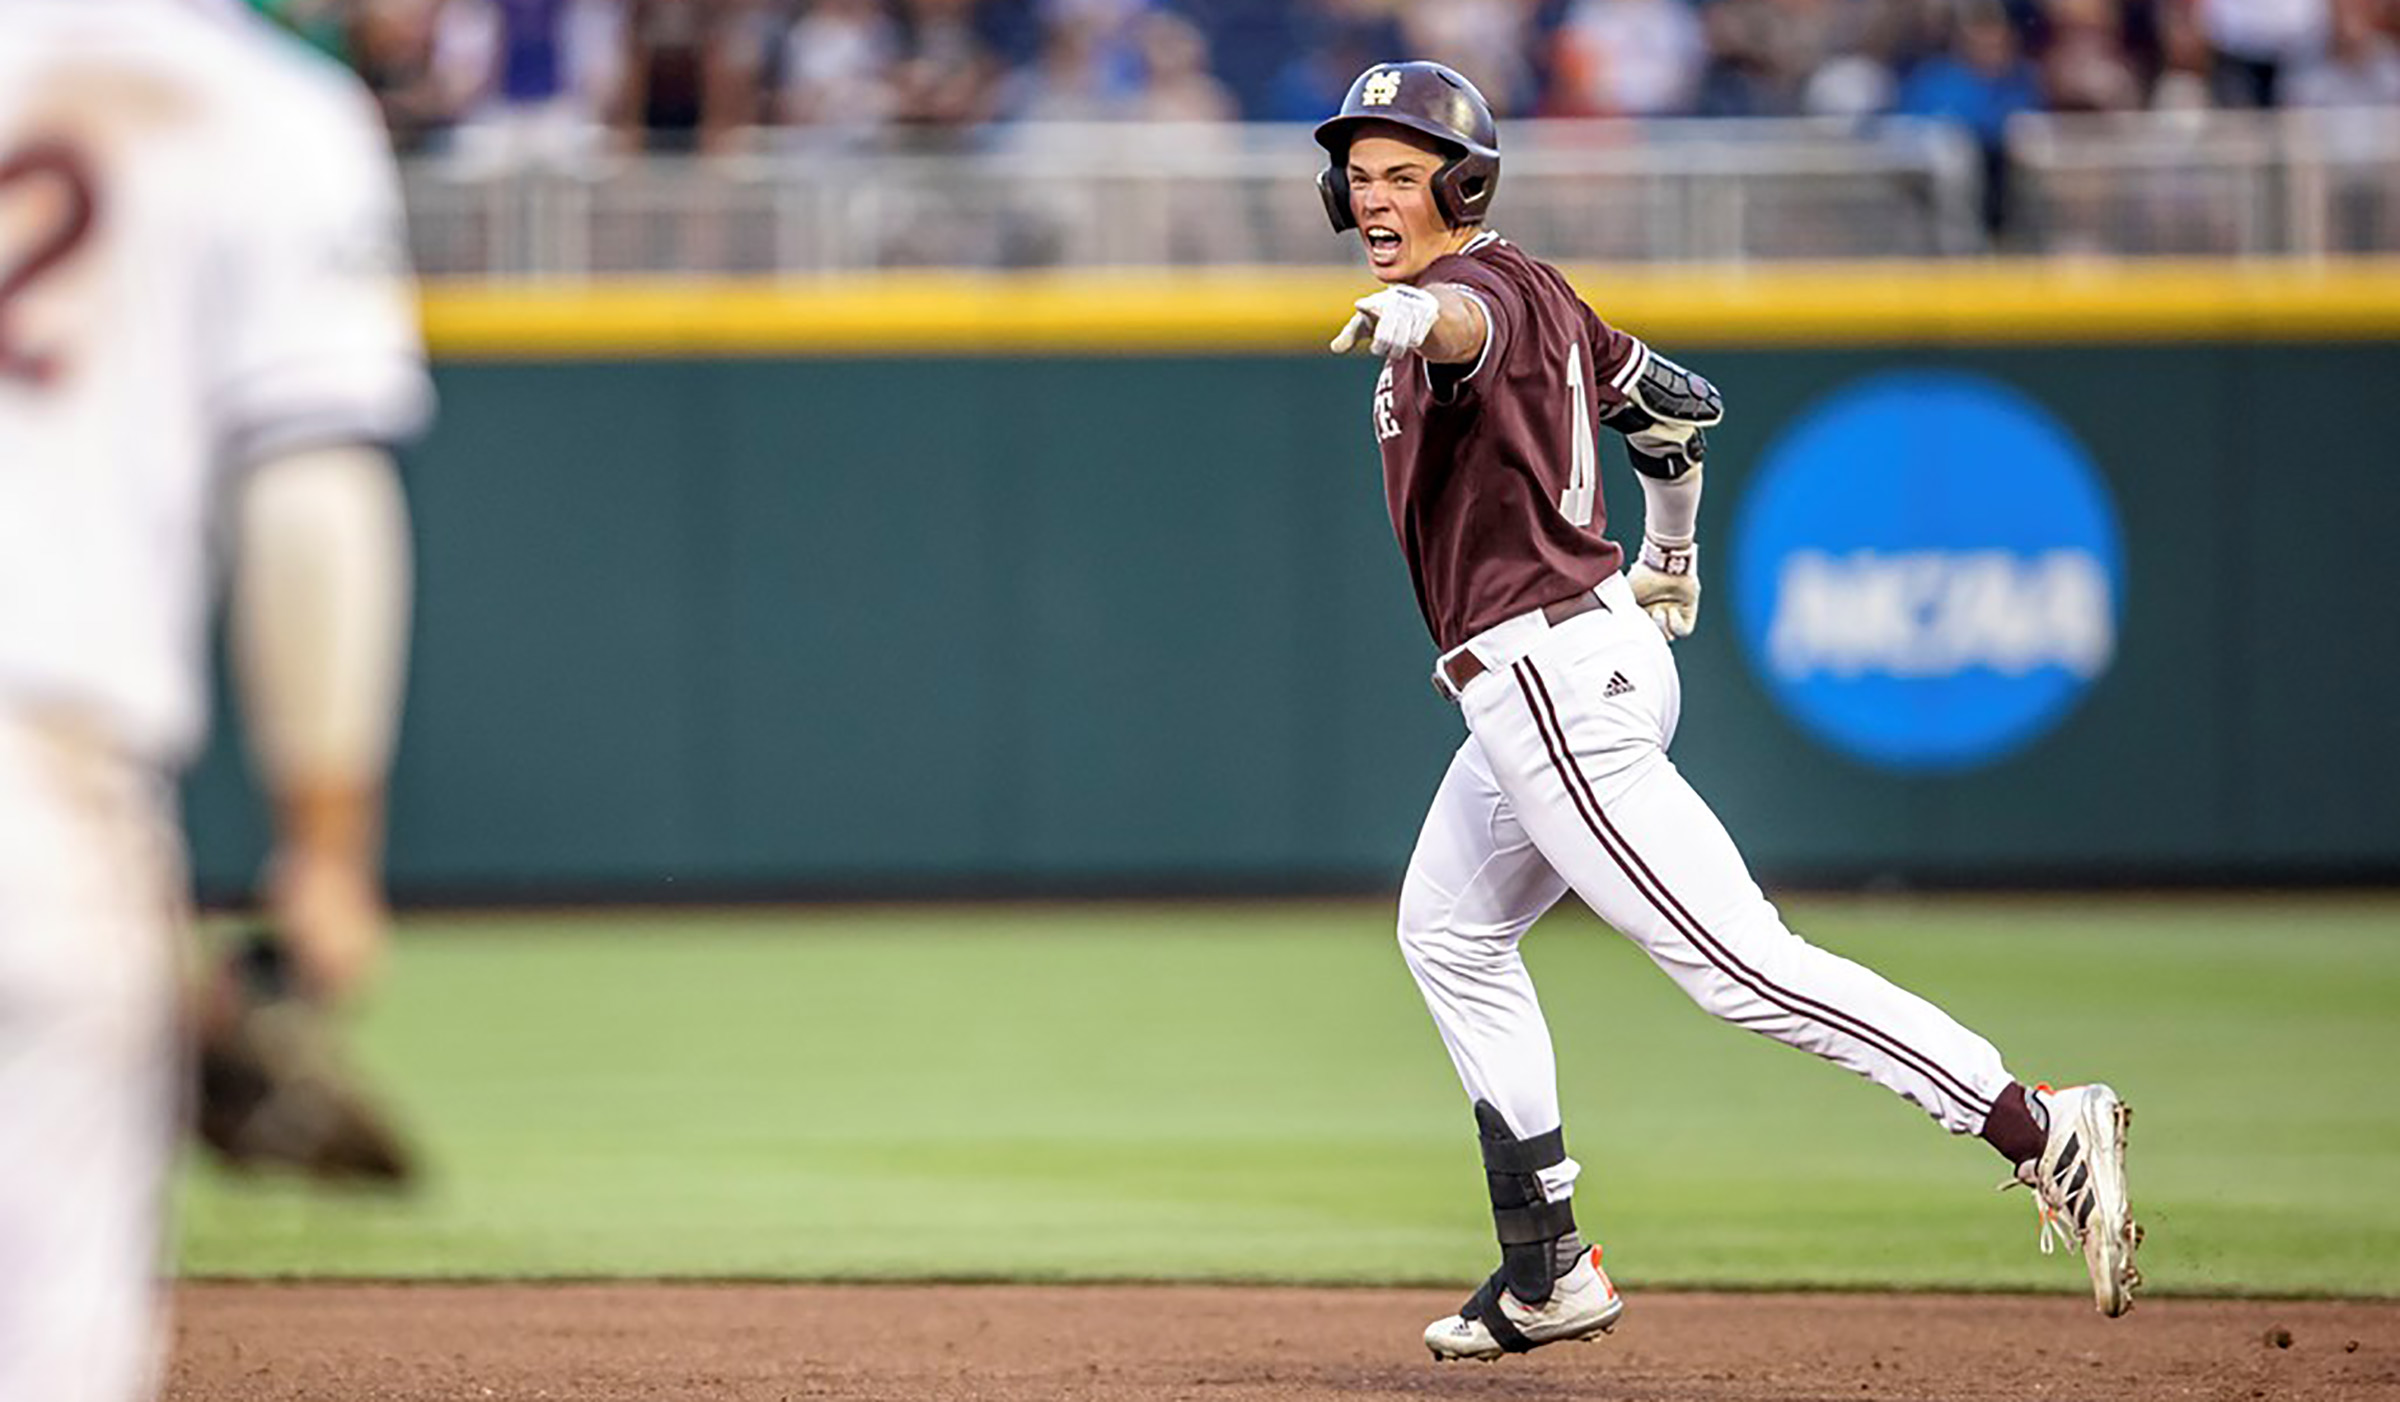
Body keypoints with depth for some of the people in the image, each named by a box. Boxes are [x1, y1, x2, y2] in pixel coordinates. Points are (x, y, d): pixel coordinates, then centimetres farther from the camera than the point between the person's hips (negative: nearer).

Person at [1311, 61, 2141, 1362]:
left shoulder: (1484, 287, -14)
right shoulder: (1535, 290, 15)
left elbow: (1474, 321, -40)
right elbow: (1679, 404, 27)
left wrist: (1417, 320, -64)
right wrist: (1670, 560, 44)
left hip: (1550, 680, -11)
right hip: (1603, 646, 11)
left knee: (1738, 962, -16)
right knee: (1447, 933, 23)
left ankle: (2039, 1130, -22)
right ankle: (1544, 1272, 24)